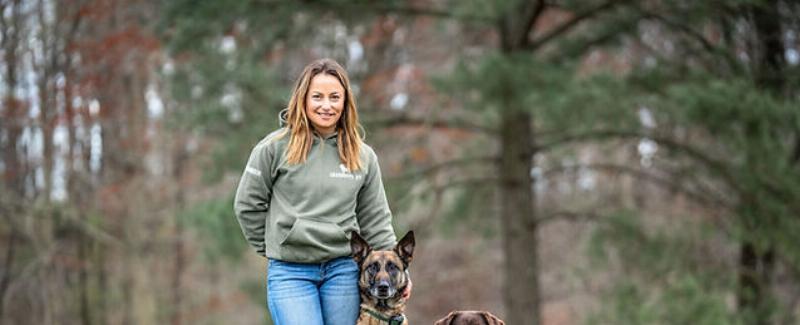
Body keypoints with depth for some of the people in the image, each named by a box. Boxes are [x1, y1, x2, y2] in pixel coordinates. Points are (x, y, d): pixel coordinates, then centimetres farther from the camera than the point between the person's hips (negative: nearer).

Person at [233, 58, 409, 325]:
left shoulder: (363, 156, 6)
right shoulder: (275, 147, -3)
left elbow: (375, 219, 11)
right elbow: (247, 205, 5)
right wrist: (270, 248, 7)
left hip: (343, 269, 3)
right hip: (290, 272, -3)